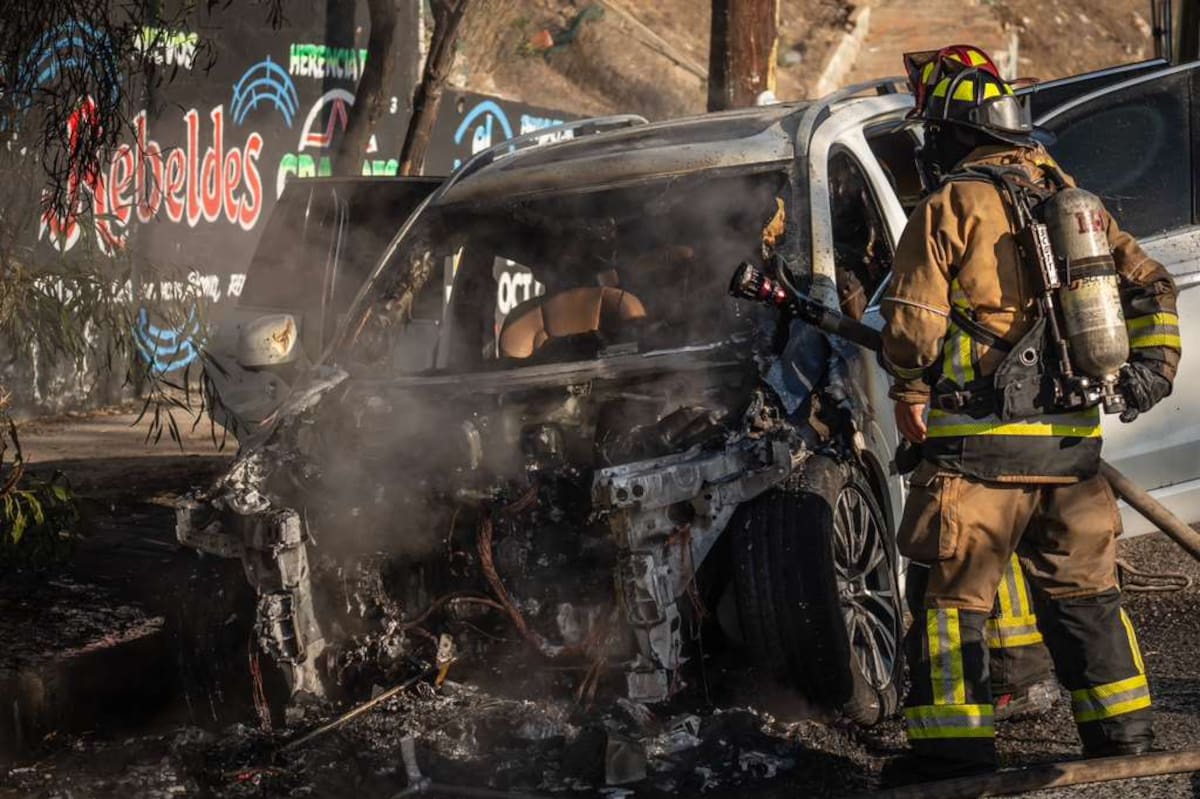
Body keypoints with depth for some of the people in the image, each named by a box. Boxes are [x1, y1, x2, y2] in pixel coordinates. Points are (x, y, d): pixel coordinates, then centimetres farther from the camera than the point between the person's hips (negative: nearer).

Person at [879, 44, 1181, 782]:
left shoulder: (952, 205, -8)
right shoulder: (1068, 197, 14)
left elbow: (912, 325, -11)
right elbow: (1150, 285, 16)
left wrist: (911, 397, 4)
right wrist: (1153, 363, 15)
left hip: (981, 443, -6)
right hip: (1073, 442, 6)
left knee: (954, 594, 2)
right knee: (1082, 590, 16)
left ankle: (957, 746, 1)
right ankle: (1124, 735, 20)